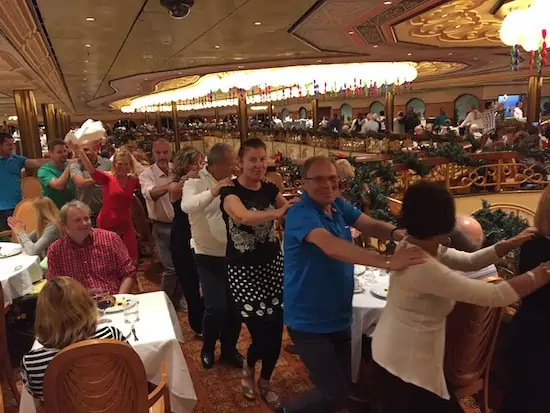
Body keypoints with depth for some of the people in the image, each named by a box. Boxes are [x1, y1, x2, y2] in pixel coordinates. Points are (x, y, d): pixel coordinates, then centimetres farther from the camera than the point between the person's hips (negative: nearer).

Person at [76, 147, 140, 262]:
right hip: (107, 225, -3)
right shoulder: (107, 178, -7)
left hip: (126, 226, 3)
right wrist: (80, 151, -36)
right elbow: (91, 170, -23)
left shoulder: (133, 180, 5)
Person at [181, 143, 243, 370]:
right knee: (216, 308, -7)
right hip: (209, 257, -4)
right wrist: (212, 192, -41)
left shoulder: (233, 184, 3)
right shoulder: (195, 184, -10)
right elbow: (187, 206, -30)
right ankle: (208, 348, 23)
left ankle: (229, 349, 33)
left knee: (236, 306, 10)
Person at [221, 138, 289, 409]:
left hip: (273, 264, 5)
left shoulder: (270, 189, 3)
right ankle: (248, 368, 35)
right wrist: (279, 211, -47)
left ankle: (265, 382, 36)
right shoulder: (231, 192, -14)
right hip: (244, 270, -5)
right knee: (261, 332, -3)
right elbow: (243, 216, -36)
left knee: (276, 330, 9)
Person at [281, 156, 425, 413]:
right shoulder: (300, 214, -24)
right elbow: (331, 247, -40)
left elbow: (370, 225, -8)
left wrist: (396, 234, -31)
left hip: (339, 318, 8)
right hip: (309, 322, -8)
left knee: (343, 386, 20)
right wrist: (387, 261, -48)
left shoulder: (339, 206, 2)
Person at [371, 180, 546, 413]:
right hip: (406, 366, -9)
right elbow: (493, 296, -27)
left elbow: (468, 261, 9)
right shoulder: (424, 267, -31)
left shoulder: (413, 246, -1)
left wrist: (511, 244, 1)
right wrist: (542, 274, -15)